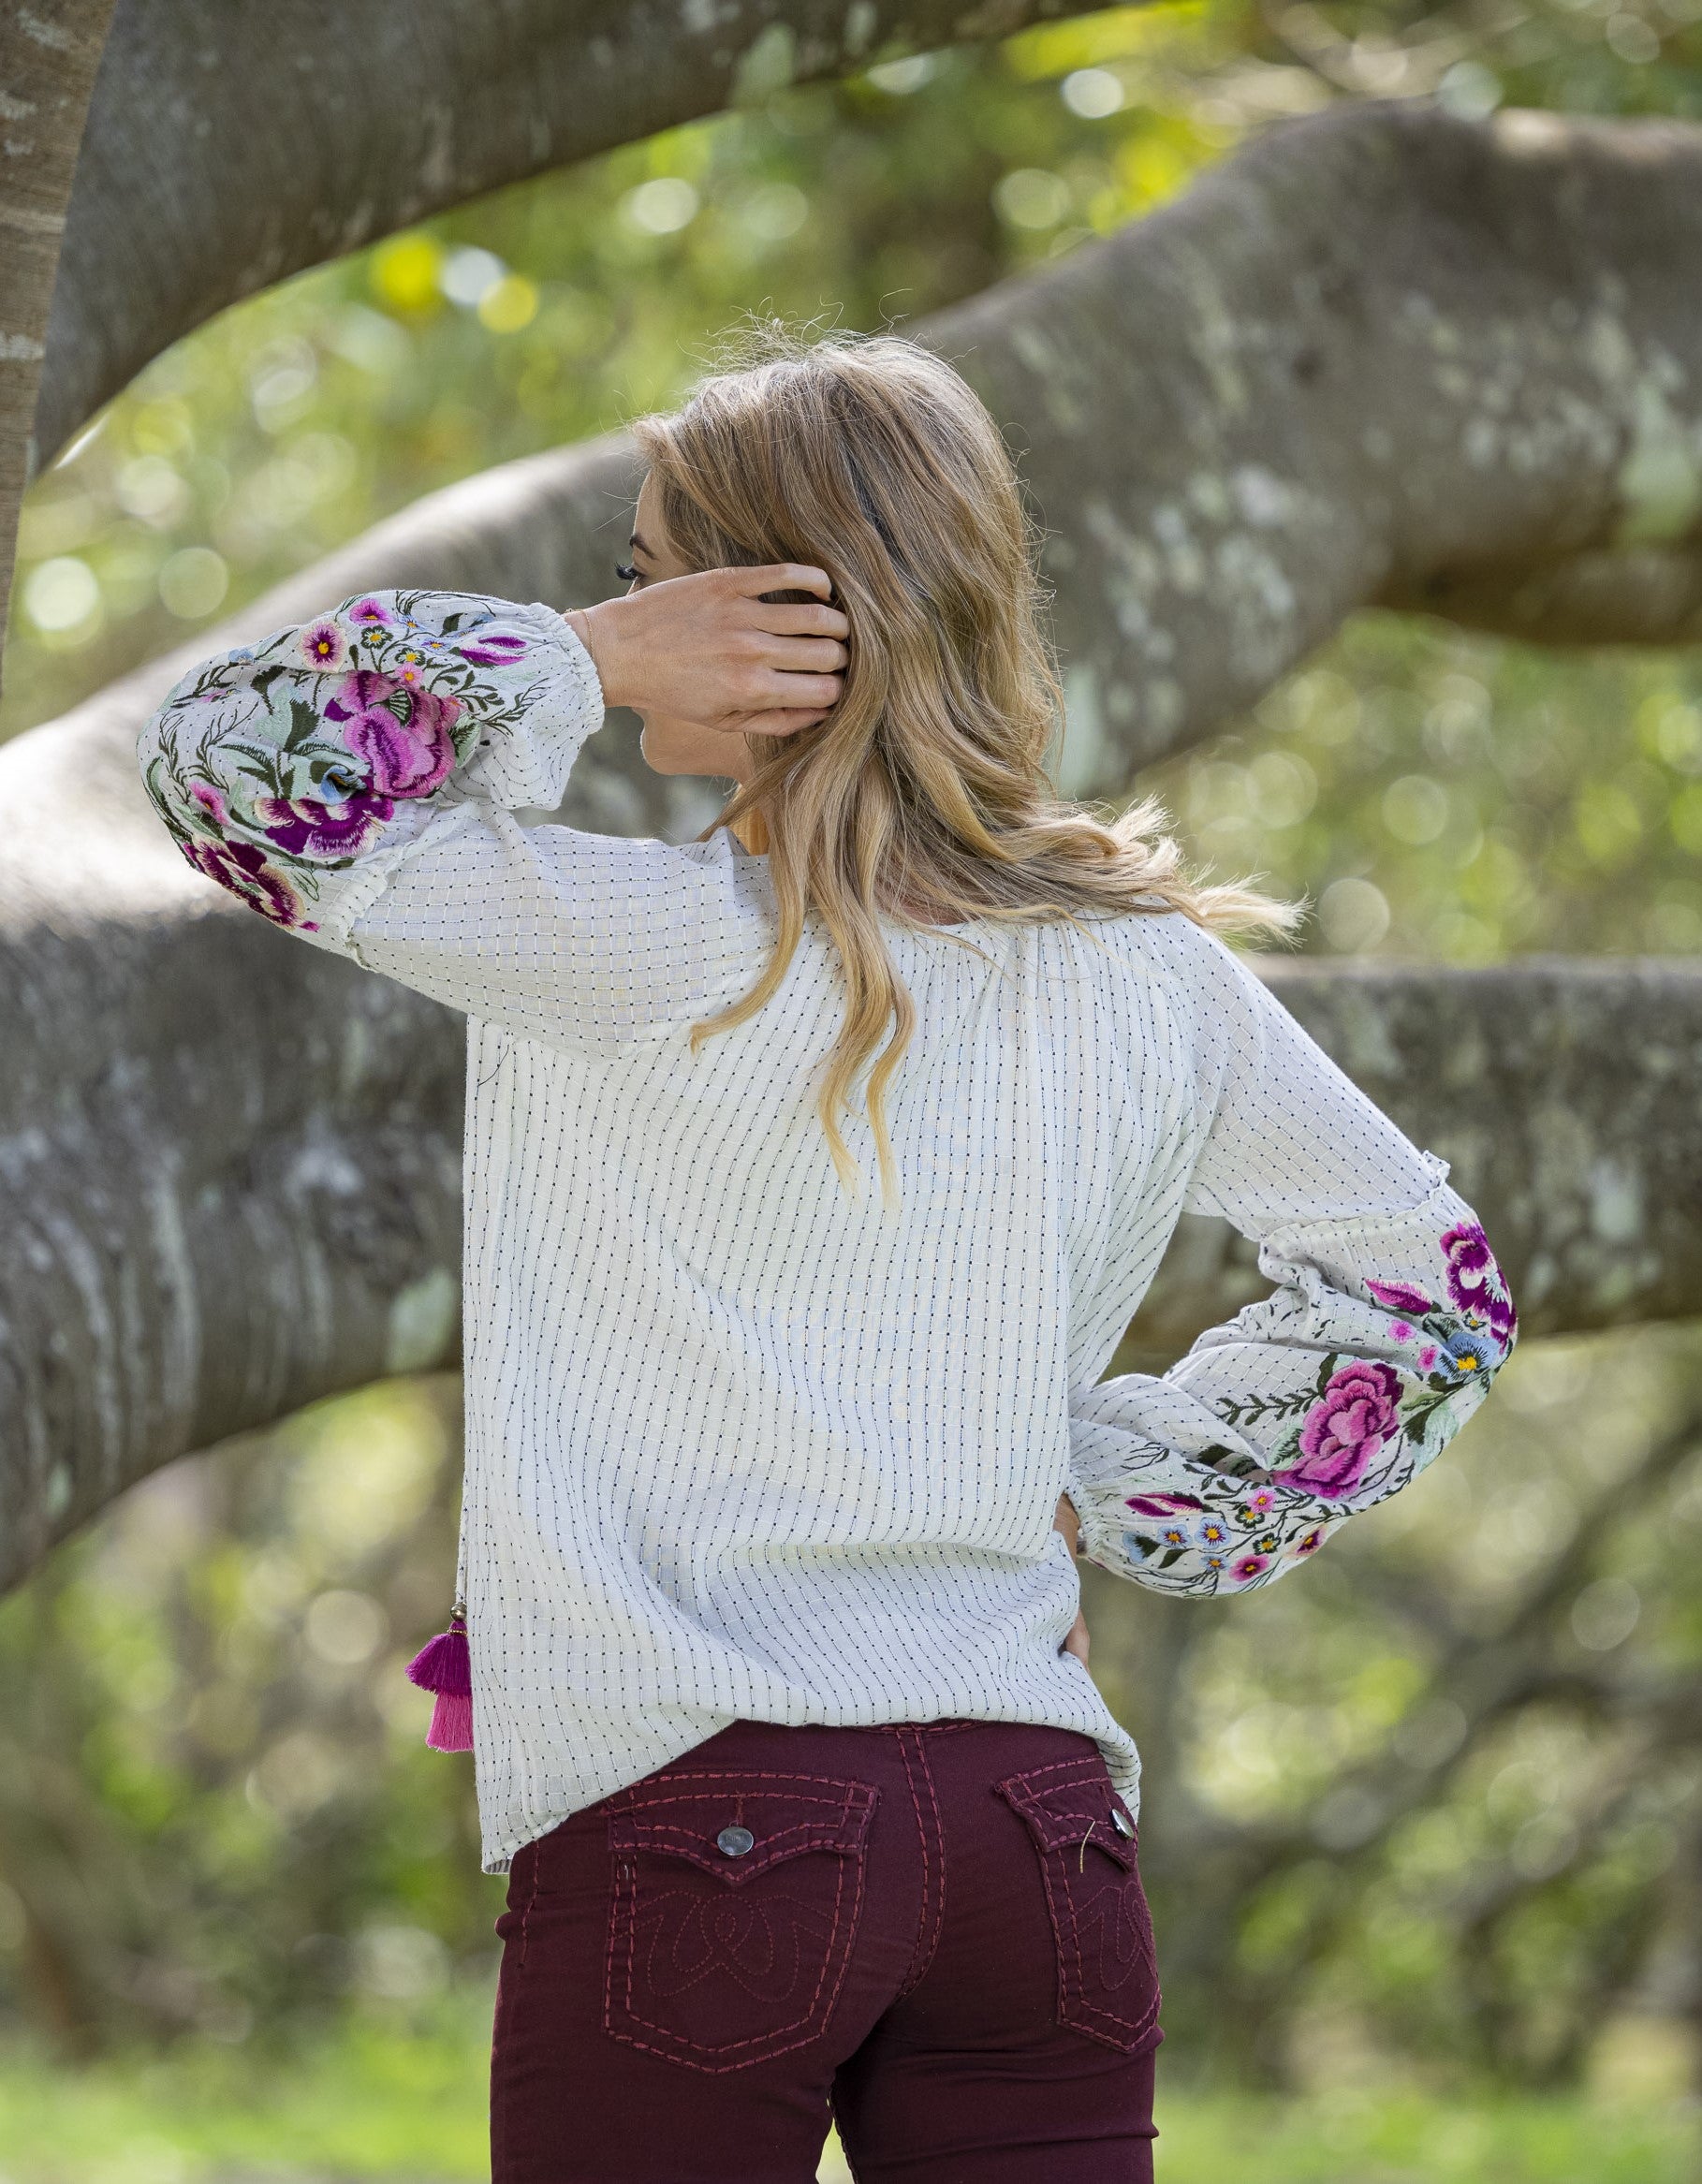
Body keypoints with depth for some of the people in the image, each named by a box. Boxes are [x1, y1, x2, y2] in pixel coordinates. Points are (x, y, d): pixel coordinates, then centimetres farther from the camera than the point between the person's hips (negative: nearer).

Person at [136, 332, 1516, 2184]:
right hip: (1039, 1822, 5)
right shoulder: (1149, 974, 6)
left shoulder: (658, 957, -11)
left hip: (689, 1826, -5)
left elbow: (226, 757, -4)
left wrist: (575, 659, -4)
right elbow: (1430, 1282, 19)